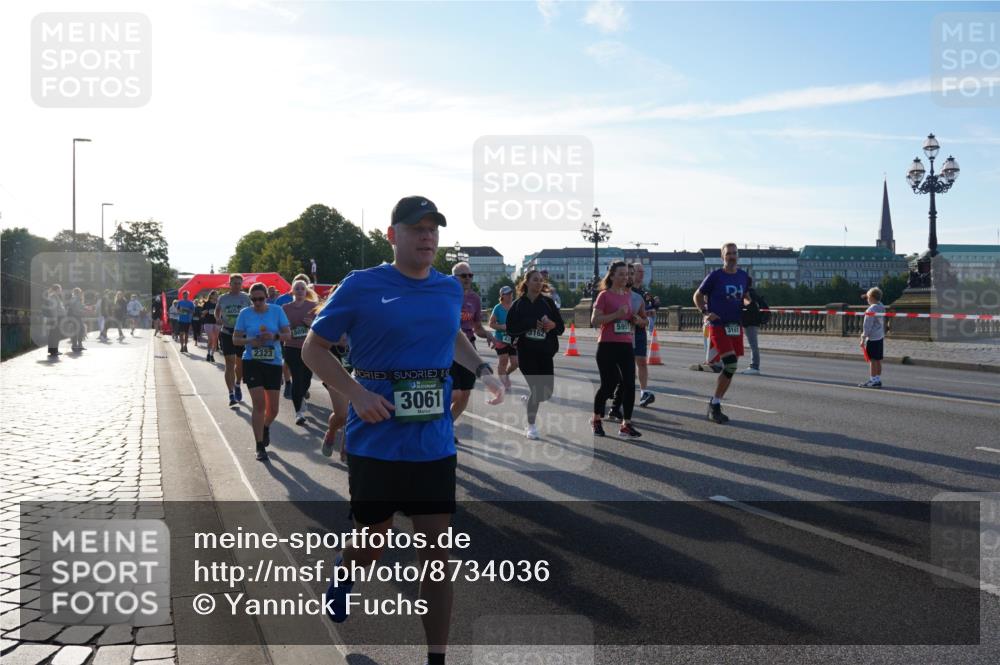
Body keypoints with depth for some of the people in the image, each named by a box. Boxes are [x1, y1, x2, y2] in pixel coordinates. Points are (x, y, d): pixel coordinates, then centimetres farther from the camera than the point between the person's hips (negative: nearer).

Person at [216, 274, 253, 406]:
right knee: (230, 363, -7)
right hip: (227, 334, 0)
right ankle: (231, 395, -9)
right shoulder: (222, 298, 4)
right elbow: (217, 311, 20)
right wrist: (219, 319, 0)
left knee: (240, 363, 11)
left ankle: (237, 385, 40)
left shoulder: (246, 298, 0)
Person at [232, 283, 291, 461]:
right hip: (252, 362, -1)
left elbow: (288, 335, -1)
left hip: (274, 363, 1)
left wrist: (274, 336, -20)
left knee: (273, 408, 7)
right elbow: (235, 339, 2)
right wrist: (251, 341, -17)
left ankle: (266, 428, 42)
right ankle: (260, 447, 2)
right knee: (259, 404, -9)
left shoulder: (277, 311, -1)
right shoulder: (245, 313, -1)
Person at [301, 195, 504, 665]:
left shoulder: (450, 289, 5)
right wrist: (356, 393, -17)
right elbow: (313, 349, -3)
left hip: (434, 444, 3)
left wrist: (481, 369, 7)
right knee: (372, 540, 14)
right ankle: (343, 575, 50)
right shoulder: (361, 286, -8)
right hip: (376, 442, -3)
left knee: (437, 549, 3)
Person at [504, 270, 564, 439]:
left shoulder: (548, 302, 6)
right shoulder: (518, 305, 1)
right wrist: (531, 325, -17)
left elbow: (561, 327, 8)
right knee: (537, 389, -7)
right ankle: (531, 426, 12)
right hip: (526, 352, -3)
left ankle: (528, 399, 35)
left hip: (545, 352, 3)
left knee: (547, 391, 1)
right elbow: (510, 329, -5)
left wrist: (553, 325, -15)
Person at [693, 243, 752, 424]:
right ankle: (715, 405, -4)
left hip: (736, 327, 6)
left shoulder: (744, 276, 9)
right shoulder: (715, 276, -5)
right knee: (730, 364, -18)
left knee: (730, 368, 5)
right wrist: (705, 312, -12)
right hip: (718, 326, -6)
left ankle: (715, 405, 18)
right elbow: (698, 296, 3)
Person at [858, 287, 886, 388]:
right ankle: (878, 379, 19)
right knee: (878, 360, 13)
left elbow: (867, 325, -17)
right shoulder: (882, 307, 8)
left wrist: (863, 338, -14)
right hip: (880, 337, 8)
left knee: (872, 360, -4)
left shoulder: (871, 309, -17)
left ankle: (873, 381, -2)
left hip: (872, 338, -8)